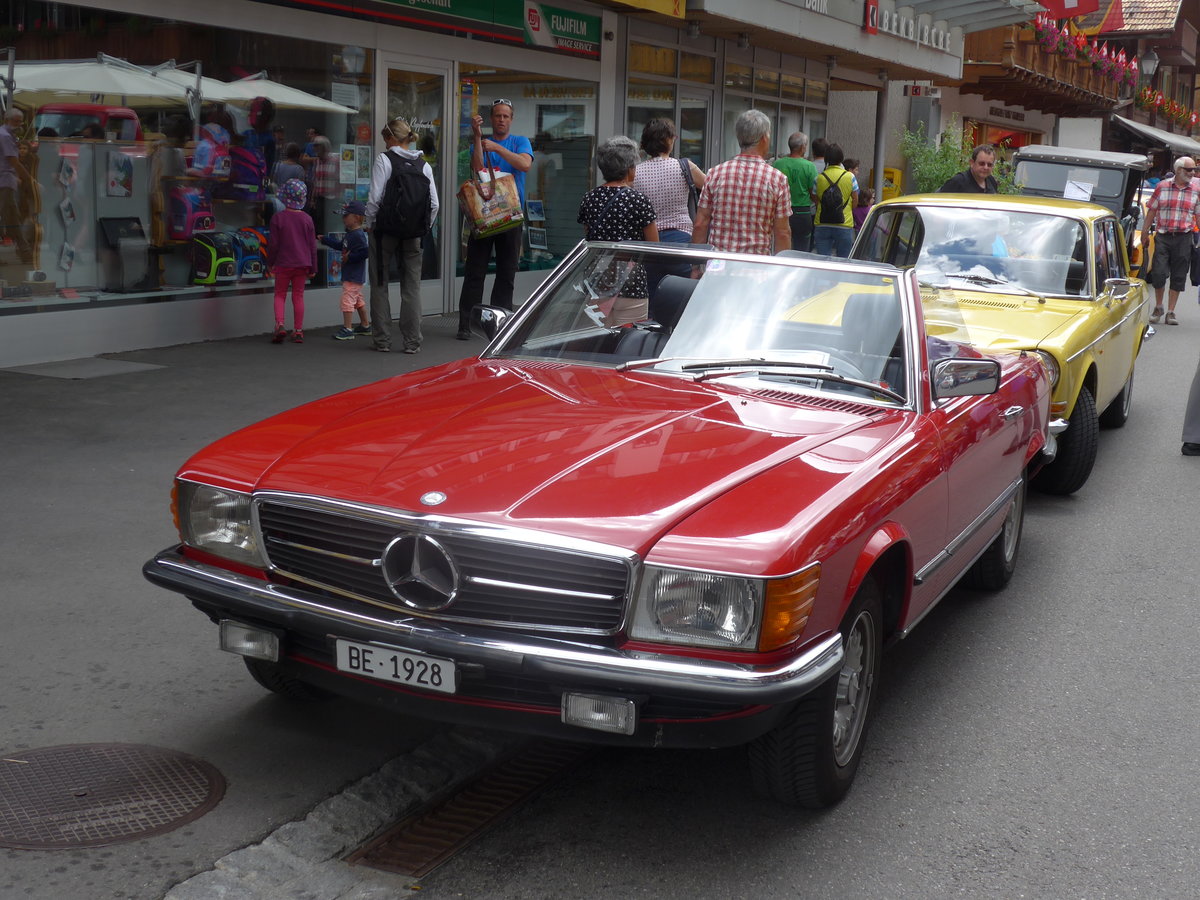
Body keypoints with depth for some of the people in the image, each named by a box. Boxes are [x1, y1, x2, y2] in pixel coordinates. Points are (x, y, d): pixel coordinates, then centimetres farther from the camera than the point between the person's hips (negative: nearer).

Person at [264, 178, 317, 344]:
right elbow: (312, 245, 3)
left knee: (280, 294, 9)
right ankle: (298, 331, 9)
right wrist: (313, 268, 10)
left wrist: (270, 262, 7)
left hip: (283, 263, -2)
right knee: (298, 295, 9)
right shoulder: (307, 219, 0)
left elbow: (273, 243, -6)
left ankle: (279, 324, -11)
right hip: (302, 263, 2)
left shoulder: (278, 218, -8)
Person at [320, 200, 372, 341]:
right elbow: (340, 245, 27)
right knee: (358, 300, 19)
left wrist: (349, 257, -21)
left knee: (347, 300, -11)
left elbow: (365, 252, -28)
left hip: (354, 276, -11)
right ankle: (365, 325, 30)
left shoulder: (358, 235, -19)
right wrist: (324, 239, 30)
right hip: (350, 275, 11)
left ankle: (347, 329, -9)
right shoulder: (350, 234, 13)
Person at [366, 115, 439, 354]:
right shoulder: (424, 164, 5)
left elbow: (375, 198, -13)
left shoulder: (384, 159, -7)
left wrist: (370, 224, 0)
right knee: (412, 287, 8)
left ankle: (382, 340, 10)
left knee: (380, 285, 8)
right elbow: (434, 203, 2)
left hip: (385, 229, -3)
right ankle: (412, 341, 8)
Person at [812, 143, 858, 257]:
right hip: (844, 224, -1)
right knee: (843, 261, 7)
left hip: (822, 225, 1)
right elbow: (855, 200, 3)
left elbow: (815, 199, 5)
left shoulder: (819, 177, -2)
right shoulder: (849, 177, -3)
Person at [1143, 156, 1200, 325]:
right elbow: (1152, 210, 8)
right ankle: (1158, 308, 16)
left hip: (1184, 239, 1)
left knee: (1178, 277, 3)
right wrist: (1145, 232, 7)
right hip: (1163, 236, -1)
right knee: (1158, 273, -5)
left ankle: (1170, 312, 12)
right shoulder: (1162, 187, 3)